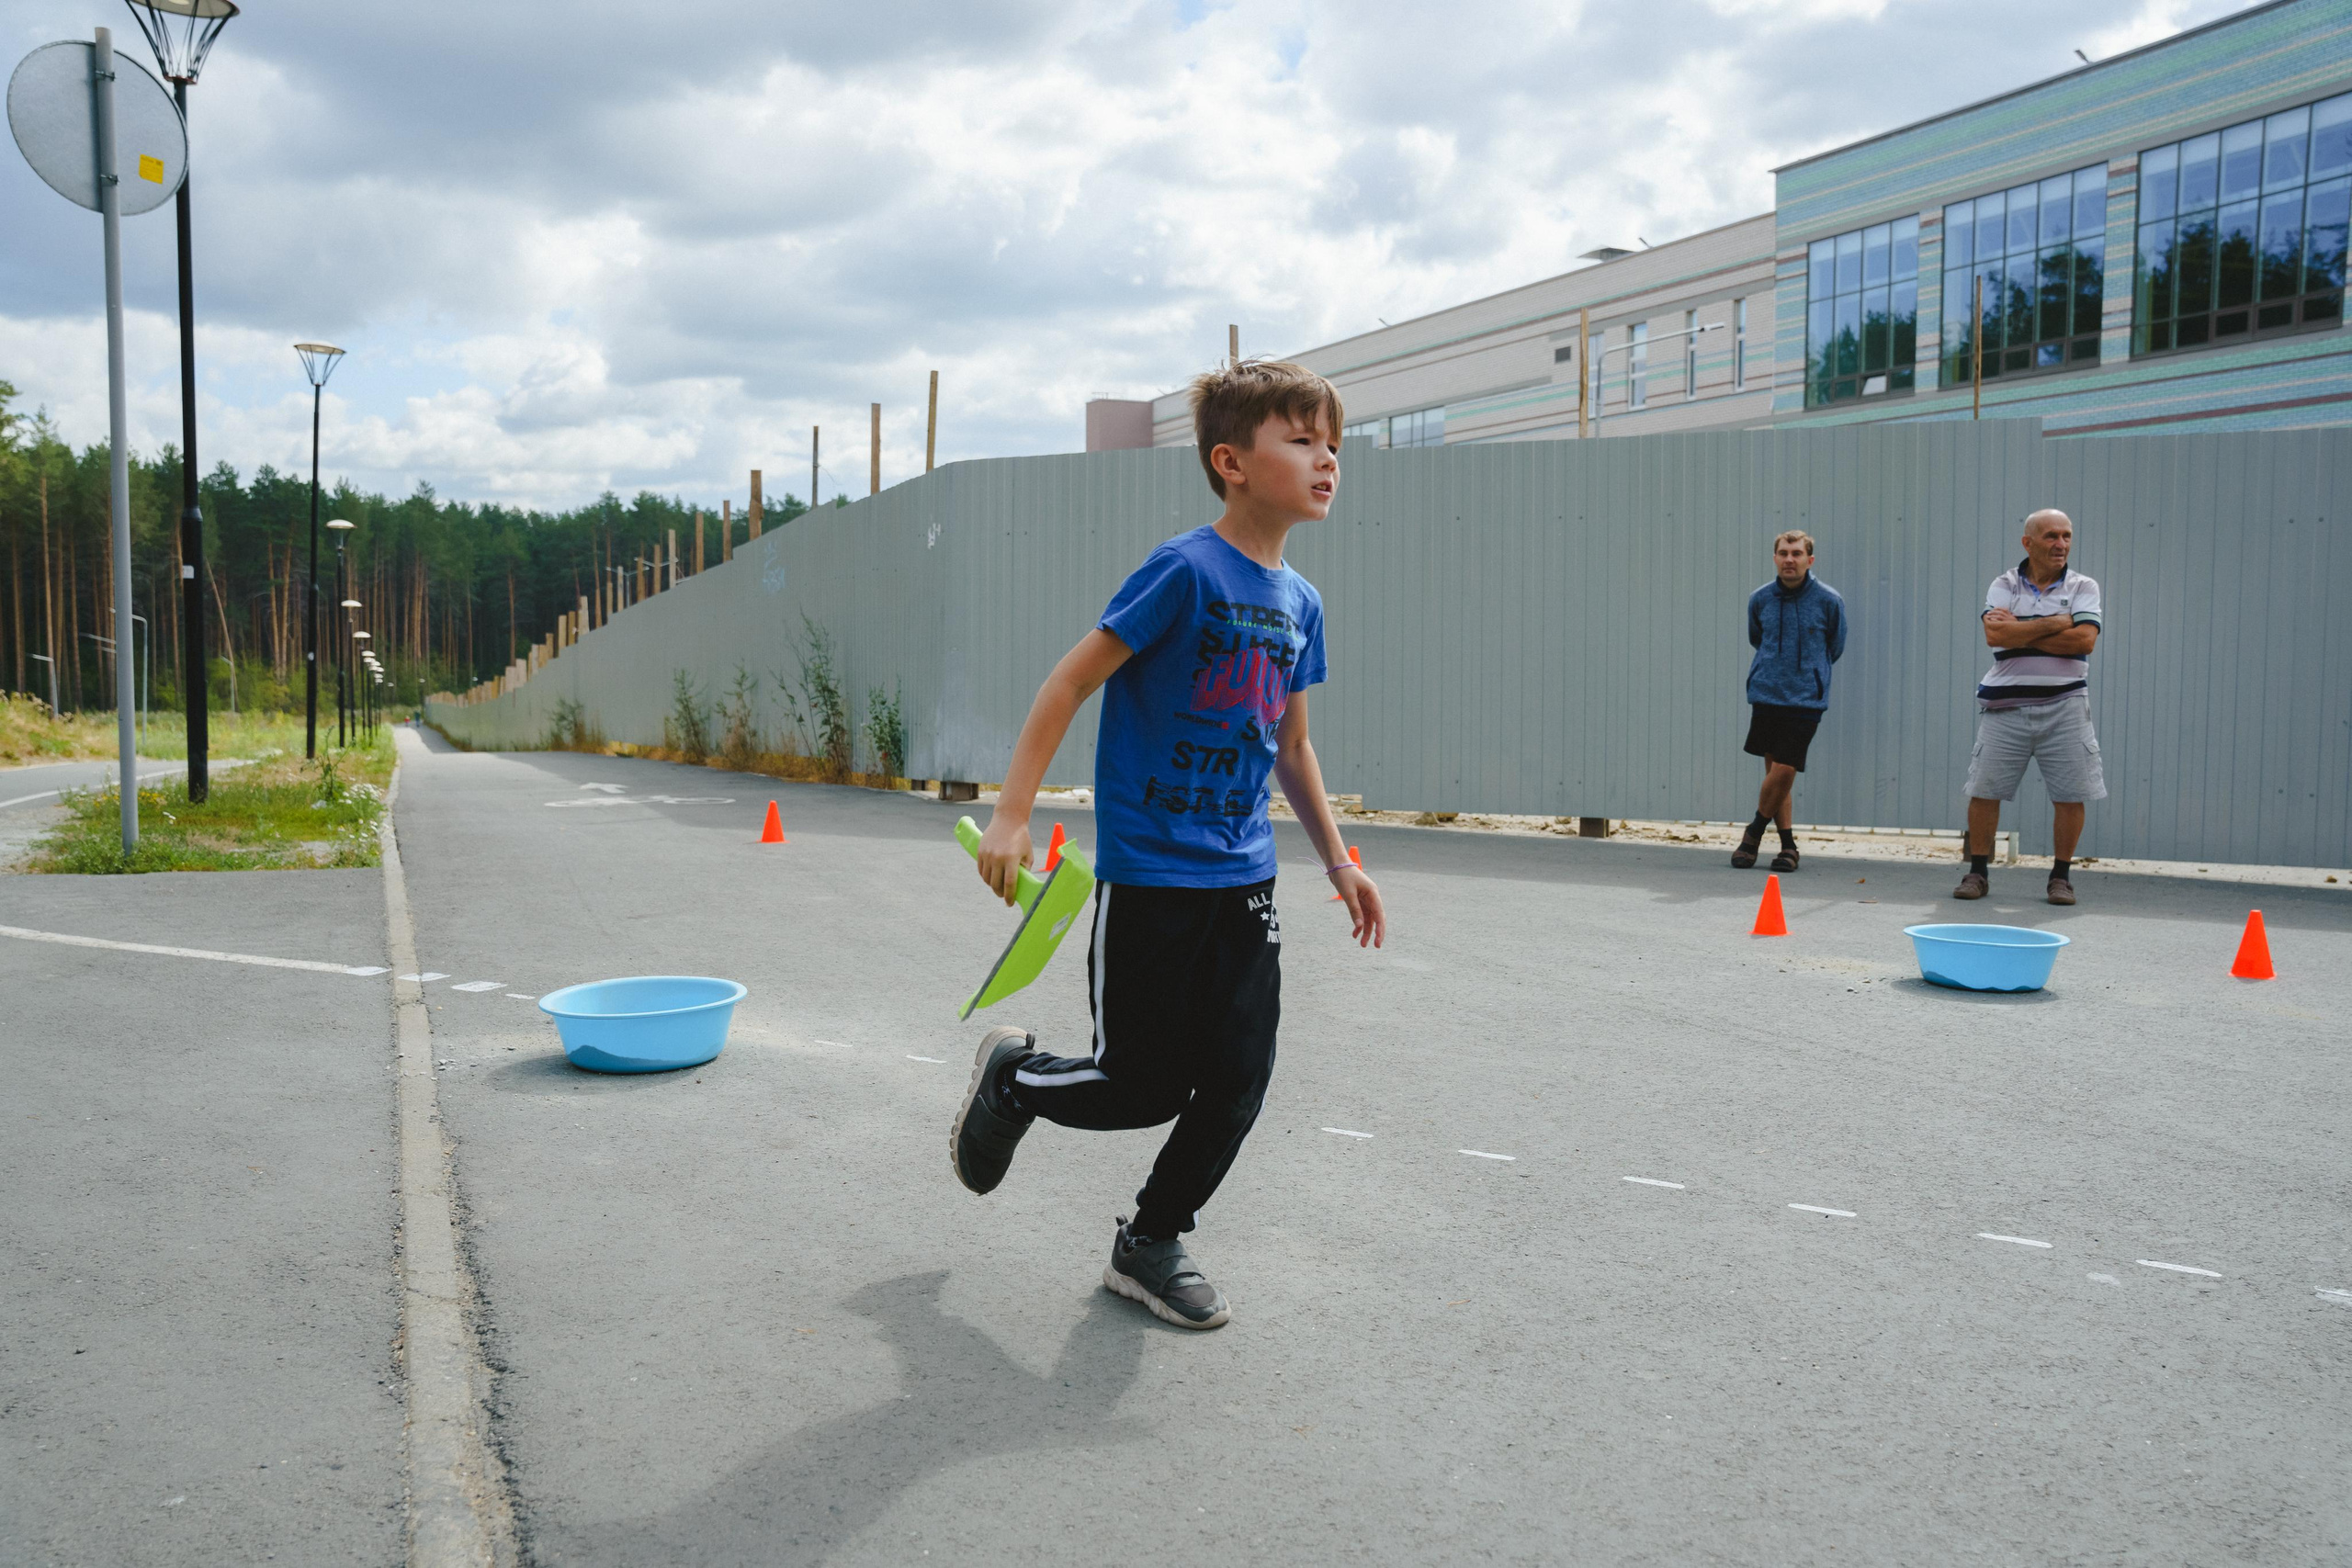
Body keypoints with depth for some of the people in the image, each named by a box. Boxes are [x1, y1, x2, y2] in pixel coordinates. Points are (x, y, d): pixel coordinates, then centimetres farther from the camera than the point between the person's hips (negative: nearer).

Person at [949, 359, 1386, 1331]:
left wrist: (1338, 860, 19)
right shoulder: (1185, 571, -14)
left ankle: (1151, 1243, 25)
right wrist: (1011, 814, -17)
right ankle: (1012, 1077, 31)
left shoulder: (1300, 603, 8)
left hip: (1243, 881, 7)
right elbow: (1070, 682, -13)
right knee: (1145, 1086, 1)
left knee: (1238, 1082, 5)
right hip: (1147, 877, -7)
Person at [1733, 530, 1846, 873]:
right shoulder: (1759, 599, 3)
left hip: (1805, 699, -3)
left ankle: (1755, 831, 11)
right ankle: (1788, 842, 17)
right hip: (1765, 694, 3)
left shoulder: (1828, 600, -4)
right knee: (1775, 770, 6)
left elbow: (1835, 648, 11)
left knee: (1784, 770, -10)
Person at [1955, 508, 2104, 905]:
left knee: (2070, 795, -1)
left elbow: (2085, 640, -11)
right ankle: (1977, 872, 14)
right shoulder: (2004, 585, 5)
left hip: (2064, 705, 0)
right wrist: (2055, 623, -12)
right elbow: (1994, 635, -12)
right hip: (2005, 705, 0)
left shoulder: (2083, 587, 5)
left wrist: (2018, 630, -10)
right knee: (1984, 790, 0)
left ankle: (2061, 876, 14)